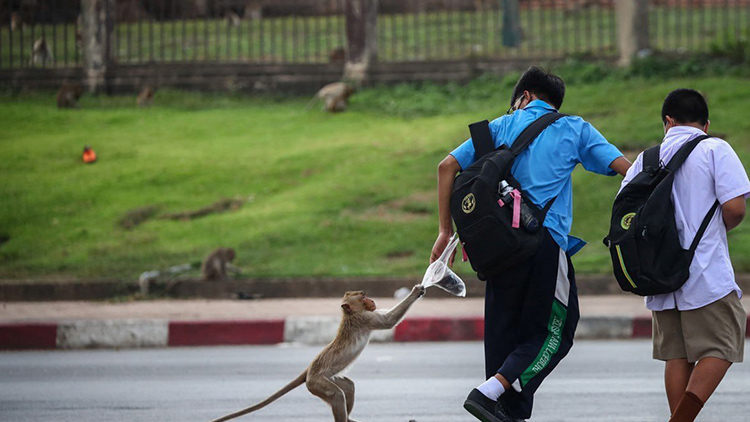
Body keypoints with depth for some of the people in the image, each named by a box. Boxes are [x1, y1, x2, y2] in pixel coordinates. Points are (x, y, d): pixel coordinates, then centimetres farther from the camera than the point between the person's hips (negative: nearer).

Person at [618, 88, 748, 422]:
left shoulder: (646, 159, 8)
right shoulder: (715, 150, -4)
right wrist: (720, 228, 9)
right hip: (707, 275, -5)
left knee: (677, 355, 12)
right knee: (721, 347, -1)